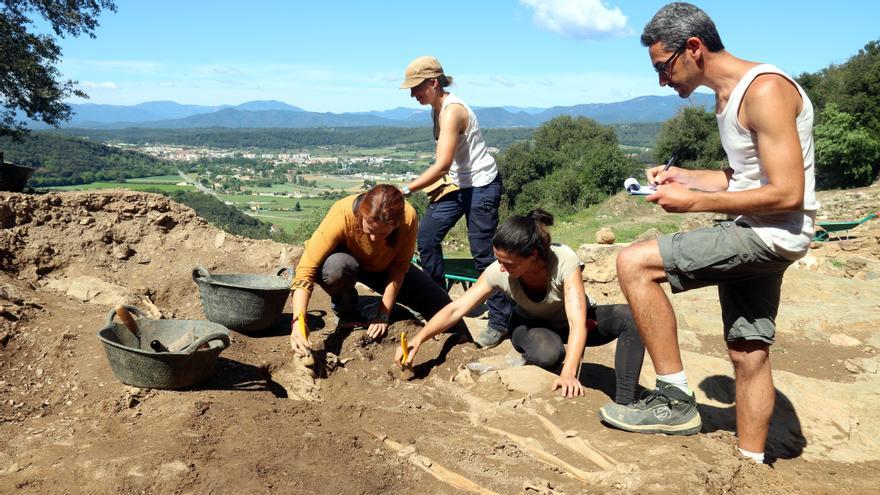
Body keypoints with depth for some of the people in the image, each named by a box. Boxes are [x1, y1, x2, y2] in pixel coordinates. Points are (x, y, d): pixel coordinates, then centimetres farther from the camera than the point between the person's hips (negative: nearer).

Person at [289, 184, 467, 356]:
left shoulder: (408, 218, -32)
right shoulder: (341, 215, -39)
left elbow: (399, 268, -19)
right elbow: (306, 270, -39)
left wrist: (383, 315, -22)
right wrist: (298, 321, -49)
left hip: (383, 267, 2)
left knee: (439, 302, -11)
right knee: (337, 267, -40)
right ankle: (344, 311, -4)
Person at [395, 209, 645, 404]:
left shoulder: (564, 261, -34)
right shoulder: (498, 272, -27)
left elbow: (577, 322, -40)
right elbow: (456, 309, -25)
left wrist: (568, 373, -53)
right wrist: (418, 339, -38)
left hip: (570, 323, 0)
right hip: (532, 326, 1)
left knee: (632, 317, -29)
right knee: (546, 353, -38)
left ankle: (624, 404, -22)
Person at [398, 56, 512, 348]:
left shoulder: (452, 111, -23)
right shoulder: (437, 108, 6)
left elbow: (443, 164, -32)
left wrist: (406, 190, -31)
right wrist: (443, 183, 6)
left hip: (481, 185, -9)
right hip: (457, 183, 9)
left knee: (482, 254, -6)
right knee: (427, 237, 4)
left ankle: (499, 322, 5)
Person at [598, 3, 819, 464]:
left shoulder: (765, 90, -18)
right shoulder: (727, 95, 13)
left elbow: (787, 194, -23)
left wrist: (694, 201, -18)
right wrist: (682, 176, 8)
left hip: (772, 235, -10)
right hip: (753, 235, 10)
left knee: (635, 264, -18)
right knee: (748, 354, 14)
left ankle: (675, 401, -11)